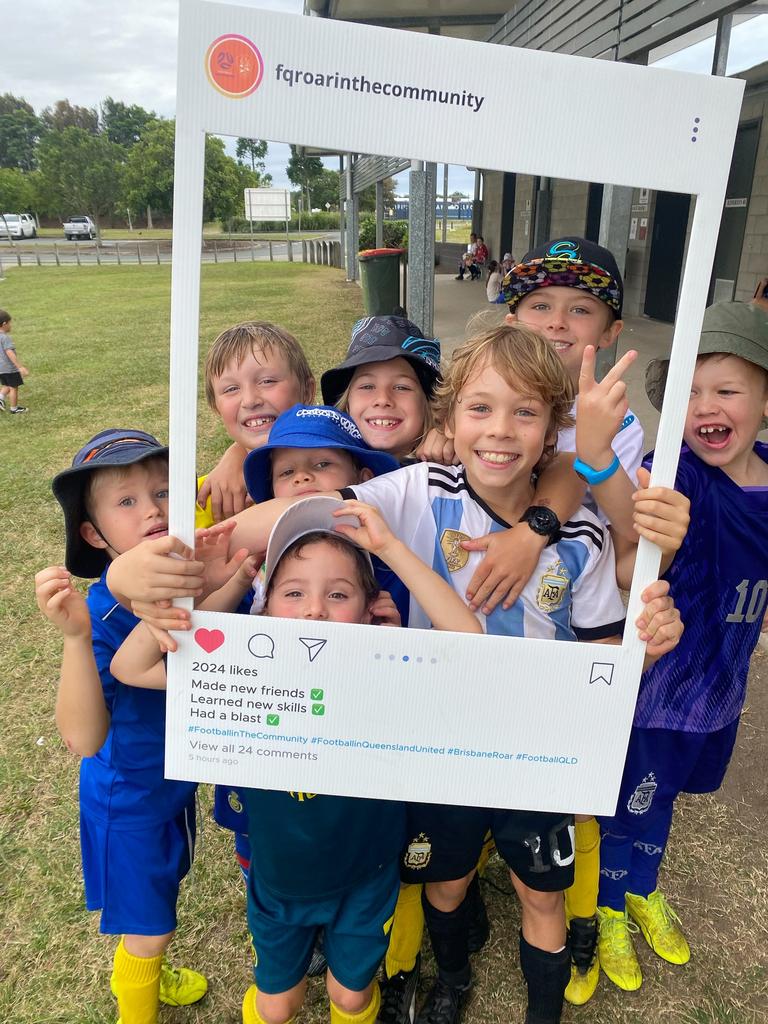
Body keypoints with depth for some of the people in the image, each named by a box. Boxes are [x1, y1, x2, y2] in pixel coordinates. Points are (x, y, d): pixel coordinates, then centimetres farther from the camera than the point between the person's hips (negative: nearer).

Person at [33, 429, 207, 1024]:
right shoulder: (103, 615, -32)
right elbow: (84, 740, -39)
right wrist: (75, 637, -51)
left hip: (176, 779, 6)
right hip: (129, 798, -6)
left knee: (163, 893, 31)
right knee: (149, 929, 17)